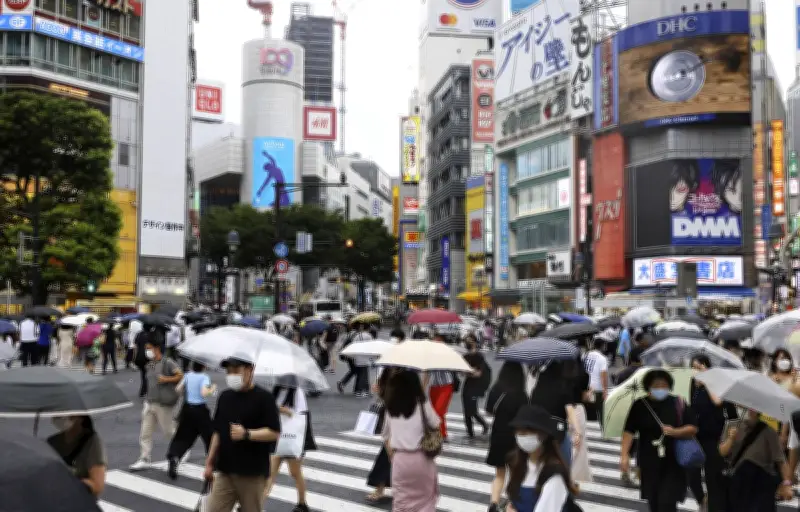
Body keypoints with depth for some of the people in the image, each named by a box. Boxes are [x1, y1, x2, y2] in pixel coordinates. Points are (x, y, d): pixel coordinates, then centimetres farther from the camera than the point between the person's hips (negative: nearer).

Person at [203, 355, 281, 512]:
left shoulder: (264, 397, -8)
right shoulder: (225, 396, 11)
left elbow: (274, 433, -13)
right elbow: (217, 432, 17)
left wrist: (246, 434, -25)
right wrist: (209, 463, 15)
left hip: (253, 472, -5)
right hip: (225, 471, 5)